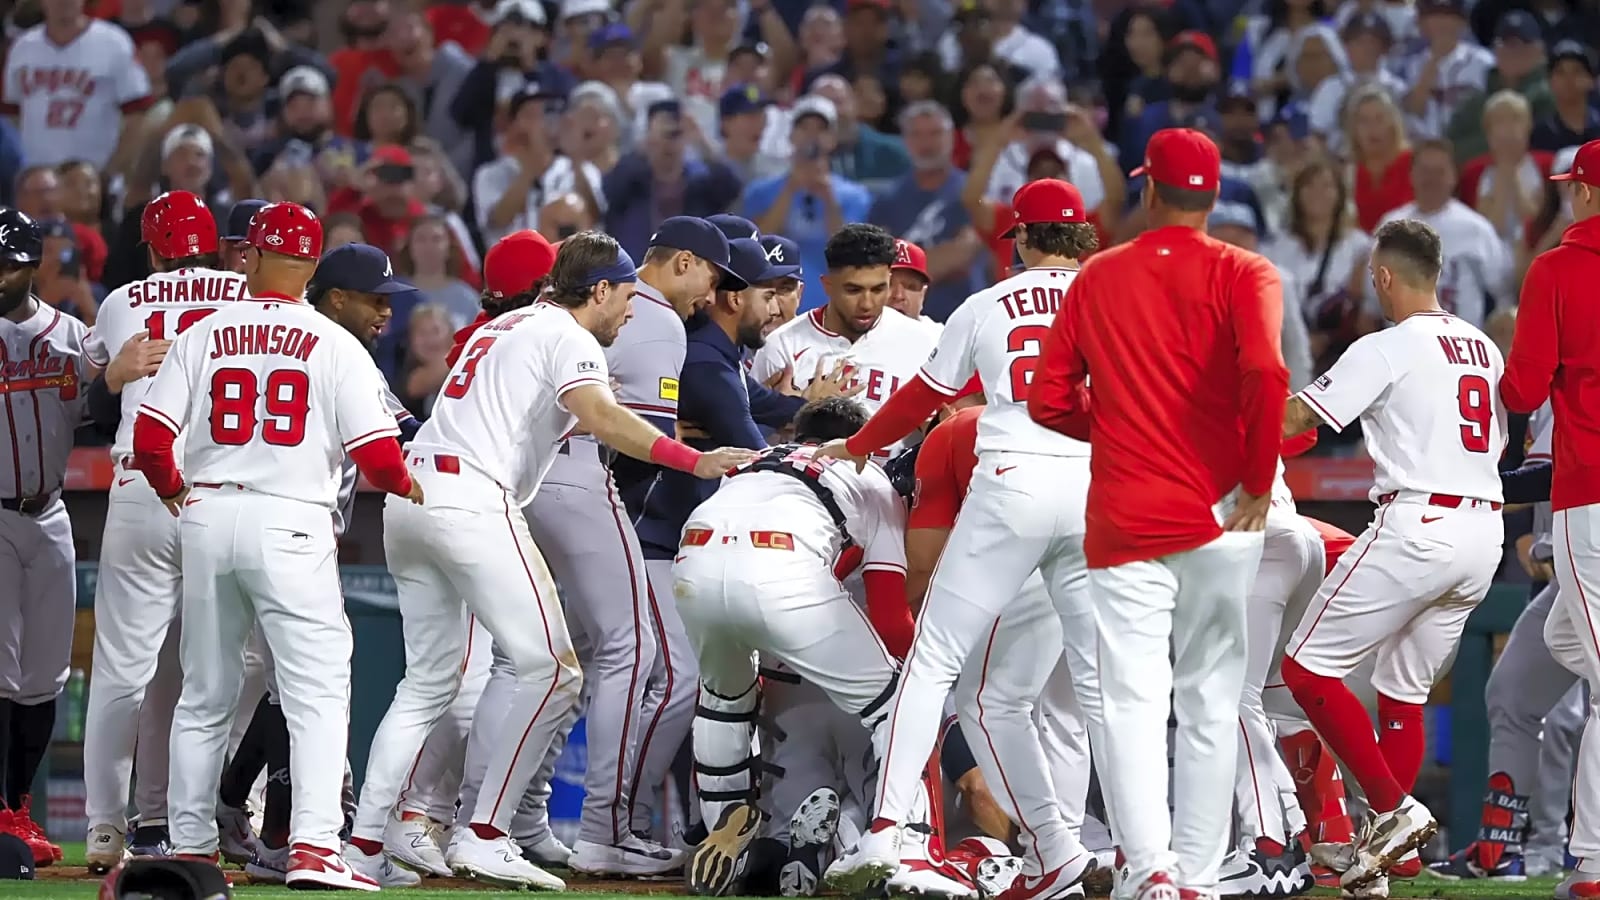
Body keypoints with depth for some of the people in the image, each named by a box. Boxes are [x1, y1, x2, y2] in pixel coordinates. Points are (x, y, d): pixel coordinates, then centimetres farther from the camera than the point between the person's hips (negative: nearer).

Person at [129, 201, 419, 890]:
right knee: (317, 690, -4)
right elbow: (375, 453, -7)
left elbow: (151, 439, 0)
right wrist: (406, 486, 15)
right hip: (290, 523, -3)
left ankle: (191, 845, 18)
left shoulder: (202, 336, 5)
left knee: (205, 695, 14)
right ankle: (313, 845, -18)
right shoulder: (334, 344, -2)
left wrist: (173, 492, 20)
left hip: (207, 517, 3)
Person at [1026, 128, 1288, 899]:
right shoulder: (1240, 275, -1)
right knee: (1209, 703, 9)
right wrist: (1258, 481, -8)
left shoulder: (1097, 278, 8)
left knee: (1132, 700, -4)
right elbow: (1265, 372, -19)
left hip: (1122, 519, 1)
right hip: (1218, 516, -1)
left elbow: (1049, 401, 7)